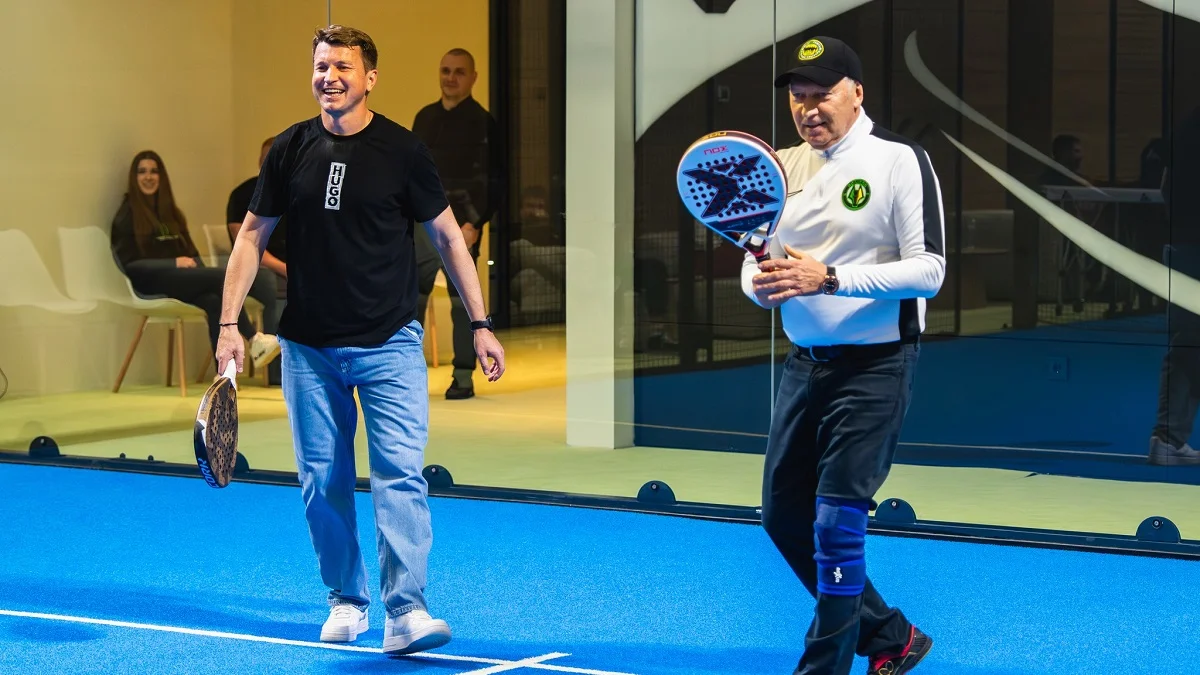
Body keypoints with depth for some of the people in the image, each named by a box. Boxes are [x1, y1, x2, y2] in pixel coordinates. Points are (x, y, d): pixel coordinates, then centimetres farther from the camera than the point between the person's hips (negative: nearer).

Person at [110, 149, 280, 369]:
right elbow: (130, 262, -4)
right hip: (153, 281, -6)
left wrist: (194, 264, -1)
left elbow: (190, 251, 24)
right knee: (225, 278, -30)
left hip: (183, 278, 6)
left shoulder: (169, 211, 26)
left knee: (213, 300, -32)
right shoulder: (127, 214, 5)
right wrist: (174, 263, -14)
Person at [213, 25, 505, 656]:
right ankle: (346, 601, 23)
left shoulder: (403, 150, -3)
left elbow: (447, 236, 5)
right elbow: (252, 235, 11)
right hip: (308, 346, 3)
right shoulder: (290, 149, 3)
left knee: (400, 474, -13)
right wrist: (228, 323, 3)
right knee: (323, 481, 7)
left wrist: (480, 325, 2)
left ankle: (405, 614, -16)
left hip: (388, 344, -3)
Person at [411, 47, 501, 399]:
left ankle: (464, 377, 7)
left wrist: (476, 224, -17)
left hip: (461, 227, -5)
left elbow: (493, 181, -9)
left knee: (462, 300, 0)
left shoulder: (481, 122, -6)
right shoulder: (425, 117, 12)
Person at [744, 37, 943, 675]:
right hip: (804, 362, 7)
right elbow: (754, 266, 12)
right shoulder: (782, 167, 8)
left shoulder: (900, 160, -11)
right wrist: (762, 283, -13)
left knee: (836, 523, -10)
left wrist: (829, 278, -26)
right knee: (783, 516, 11)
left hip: (875, 366, -7)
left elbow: (927, 270, -18)